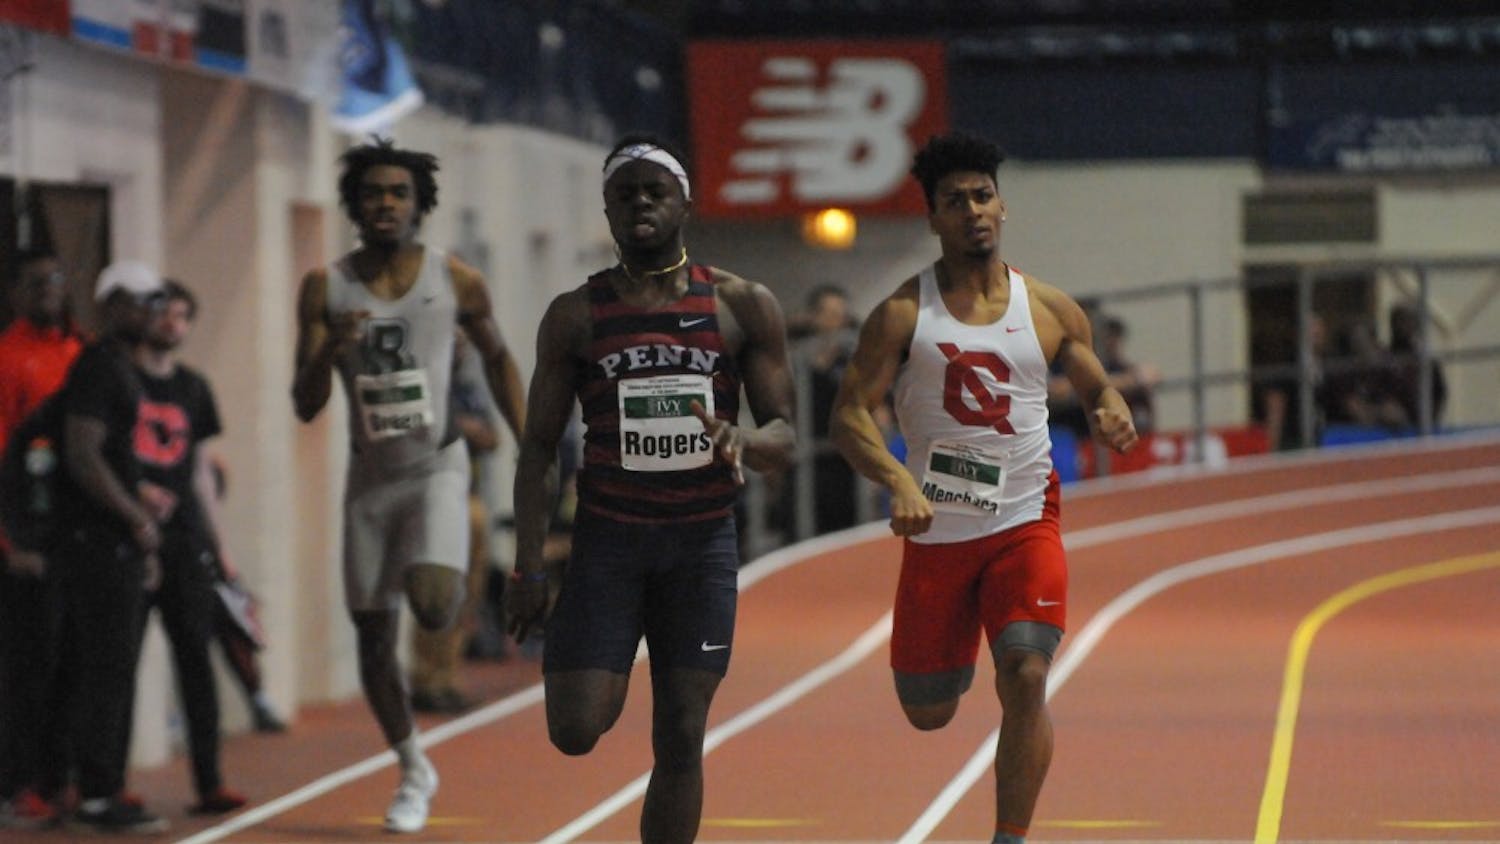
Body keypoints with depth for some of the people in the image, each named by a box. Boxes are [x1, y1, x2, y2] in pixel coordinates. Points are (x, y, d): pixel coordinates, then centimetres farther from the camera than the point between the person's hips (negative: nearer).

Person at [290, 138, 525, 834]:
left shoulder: (456, 281, -4)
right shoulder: (326, 288, -3)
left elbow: (497, 358, 13)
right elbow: (305, 406, -4)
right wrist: (329, 352, -24)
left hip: (436, 468, -2)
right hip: (370, 476, 2)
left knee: (432, 606, -27)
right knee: (373, 637, 7)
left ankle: (450, 577, 11)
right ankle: (414, 772, 26)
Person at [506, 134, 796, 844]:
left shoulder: (744, 307, 2)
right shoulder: (575, 316, 2)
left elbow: (784, 436, 2)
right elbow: (540, 447, 3)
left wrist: (740, 442, -23)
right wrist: (530, 566, -6)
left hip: (702, 542, 0)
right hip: (606, 538, 0)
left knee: (680, 742, 1)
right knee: (575, 731, -12)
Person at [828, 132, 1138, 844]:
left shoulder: (1051, 311, 4)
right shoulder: (903, 314, -4)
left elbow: (1096, 389, 15)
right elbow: (849, 415, -8)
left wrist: (1112, 415, -10)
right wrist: (897, 480, -26)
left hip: (1025, 523, 0)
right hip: (936, 532, 0)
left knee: (1025, 677, -21)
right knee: (928, 713, 9)